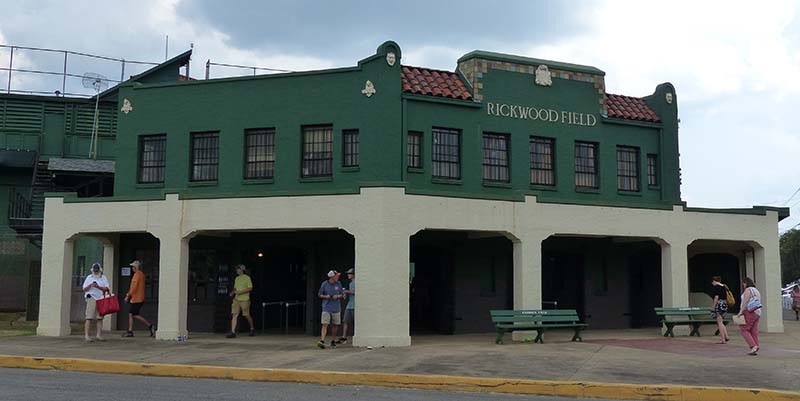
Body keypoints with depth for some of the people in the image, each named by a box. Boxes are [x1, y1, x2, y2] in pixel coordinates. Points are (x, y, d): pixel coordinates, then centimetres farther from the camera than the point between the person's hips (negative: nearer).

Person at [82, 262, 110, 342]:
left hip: (101, 299, 2)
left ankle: (99, 335, 8)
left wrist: (98, 287, -15)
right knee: (89, 318, -8)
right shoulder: (89, 278, 8)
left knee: (100, 318, 3)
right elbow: (84, 289, 5)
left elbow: (106, 288, 2)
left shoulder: (103, 278, 12)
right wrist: (90, 285, -13)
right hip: (91, 299, -2)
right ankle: (86, 335, -10)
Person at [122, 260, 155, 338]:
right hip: (138, 299, 10)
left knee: (135, 315, -8)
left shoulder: (137, 274, -14)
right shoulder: (141, 274, 17)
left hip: (136, 299, -10)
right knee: (130, 314, 8)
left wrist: (128, 296, -13)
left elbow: (134, 287, -19)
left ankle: (150, 326, -8)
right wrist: (129, 294, 22)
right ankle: (130, 331, 7)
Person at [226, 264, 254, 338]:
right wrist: (232, 292, 1)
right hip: (236, 299, 6)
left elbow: (250, 288, -12)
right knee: (234, 315, -6)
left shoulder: (247, 278, -6)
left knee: (247, 315, 4)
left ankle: (252, 329, 27)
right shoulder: (237, 278, 14)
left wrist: (240, 292, -19)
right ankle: (233, 332, -10)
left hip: (245, 300, -6)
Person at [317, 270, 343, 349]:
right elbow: (320, 295, 7)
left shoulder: (338, 284, 5)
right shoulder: (324, 284, -1)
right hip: (326, 308, -3)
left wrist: (338, 296, -9)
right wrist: (326, 296, -12)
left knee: (335, 325, 7)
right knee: (325, 324, -12)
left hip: (336, 309, 3)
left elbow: (342, 295, 12)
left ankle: (333, 341, 20)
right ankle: (322, 341, -17)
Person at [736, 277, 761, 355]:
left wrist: (741, 311, -18)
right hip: (757, 313, 9)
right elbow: (758, 303, 21)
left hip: (749, 312, -9)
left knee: (743, 329, -5)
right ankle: (755, 349, 0)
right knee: (754, 331, 5)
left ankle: (753, 346, -16)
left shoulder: (748, 290, -7)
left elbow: (745, 301, -18)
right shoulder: (756, 290, 22)